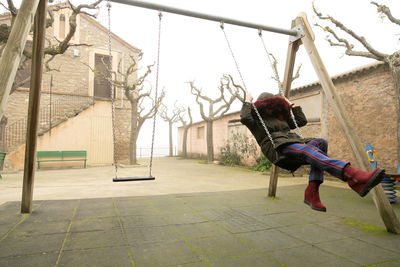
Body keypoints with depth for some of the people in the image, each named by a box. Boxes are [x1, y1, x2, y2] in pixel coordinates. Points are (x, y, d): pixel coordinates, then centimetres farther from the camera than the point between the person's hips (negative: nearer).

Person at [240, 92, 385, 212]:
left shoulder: (280, 118, 34)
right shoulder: (256, 121, 15)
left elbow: (302, 121, 35)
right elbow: (244, 118, -8)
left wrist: (291, 105, 37)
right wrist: (248, 102, 5)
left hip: (294, 143, 7)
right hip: (278, 149, -7)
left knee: (320, 142, -24)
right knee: (309, 151, -35)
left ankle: (312, 192, -30)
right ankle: (355, 177, -56)